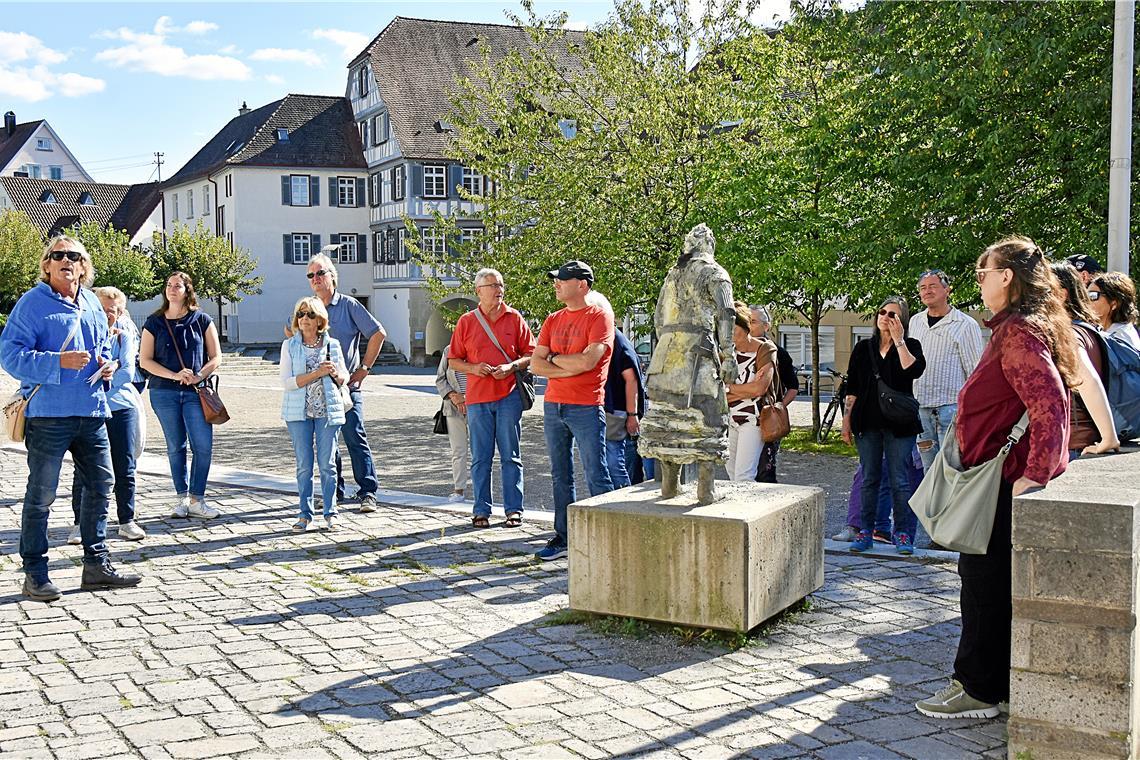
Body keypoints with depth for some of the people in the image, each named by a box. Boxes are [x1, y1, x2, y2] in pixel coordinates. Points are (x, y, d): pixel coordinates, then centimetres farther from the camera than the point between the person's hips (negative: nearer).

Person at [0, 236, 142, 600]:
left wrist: (107, 365, 6)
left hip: (92, 412, 7)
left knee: (100, 485, 12)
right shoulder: (32, 303, -6)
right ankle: (34, 574, 8)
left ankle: (97, 564, 24)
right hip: (48, 413, -7)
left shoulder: (92, 304, 15)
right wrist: (59, 362, -22)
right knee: (41, 495, 0)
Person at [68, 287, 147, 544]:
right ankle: (79, 523, 9)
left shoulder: (125, 336, 9)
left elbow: (128, 372, -3)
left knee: (125, 469, 4)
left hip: (122, 407, 2)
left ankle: (127, 521, 13)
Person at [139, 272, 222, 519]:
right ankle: (181, 499, 15)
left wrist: (199, 376, -12)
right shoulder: (154, 323, 6)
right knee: (175, 447, 6)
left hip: (196, 391, 0)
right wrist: (175, 375, -11)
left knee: (203, 446, -7)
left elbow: (216, 357, 6)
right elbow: (145, 360, 3)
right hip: (164, 392, 0)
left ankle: (196, 500, 2)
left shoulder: (201, 320, 5)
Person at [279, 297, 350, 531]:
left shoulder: (332, 344, 4)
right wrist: (316, 373, -17)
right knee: (304, 465, 4)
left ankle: (330, 512, 11)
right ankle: (305, 514, 12)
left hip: (328, 410, 0)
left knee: (327, 464, 2)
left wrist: (335, 374, -11)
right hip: (299, 413, 0)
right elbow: (286, 382, -7)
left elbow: (344, 378, 13)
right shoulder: (290, 346, 1)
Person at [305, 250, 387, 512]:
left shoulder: (349, 305, 0)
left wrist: (364, 367, -2)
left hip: (347, 385, -4)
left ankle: (367, 493, -6)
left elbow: (378, 334, 0)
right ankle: (334, 491, 17)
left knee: (355, 438, -8)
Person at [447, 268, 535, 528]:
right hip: (477, 397, 1)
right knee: (480, 458, 4)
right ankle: (481, 510, 11)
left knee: (511, 456, 2)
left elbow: (530, 354, 6)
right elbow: (453, 361, 10)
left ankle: (513, 509, 8)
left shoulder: (514, 318, 6)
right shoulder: (466, 321, 7)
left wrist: (512, 366, -11)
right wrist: (473, 368, -9)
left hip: (509, 395, -1)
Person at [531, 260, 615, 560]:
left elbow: (588, 361, -18)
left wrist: (555, 358, -2)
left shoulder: (600, 316, -6)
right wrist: (570, 368, -8)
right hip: (553, 406, 7)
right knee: (561, 477, 11)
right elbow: (536, 364, 6)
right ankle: (563, 538, 19)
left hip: (586, 408, -7)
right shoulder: (553, 320, 13)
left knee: (596, 476, -3)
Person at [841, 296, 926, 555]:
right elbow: (852, 389, 12)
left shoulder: (910, 346, 3)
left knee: (899, 480, -1)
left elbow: (914, 370, -20)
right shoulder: (863, 348, 11)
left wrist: (898, 340, -15)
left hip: (898, 424, -3)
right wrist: (846, 420, 6)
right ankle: (865, 531, 13)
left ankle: (902, 534, 6)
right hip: (868, 423, 3)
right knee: (869, 478, 7)